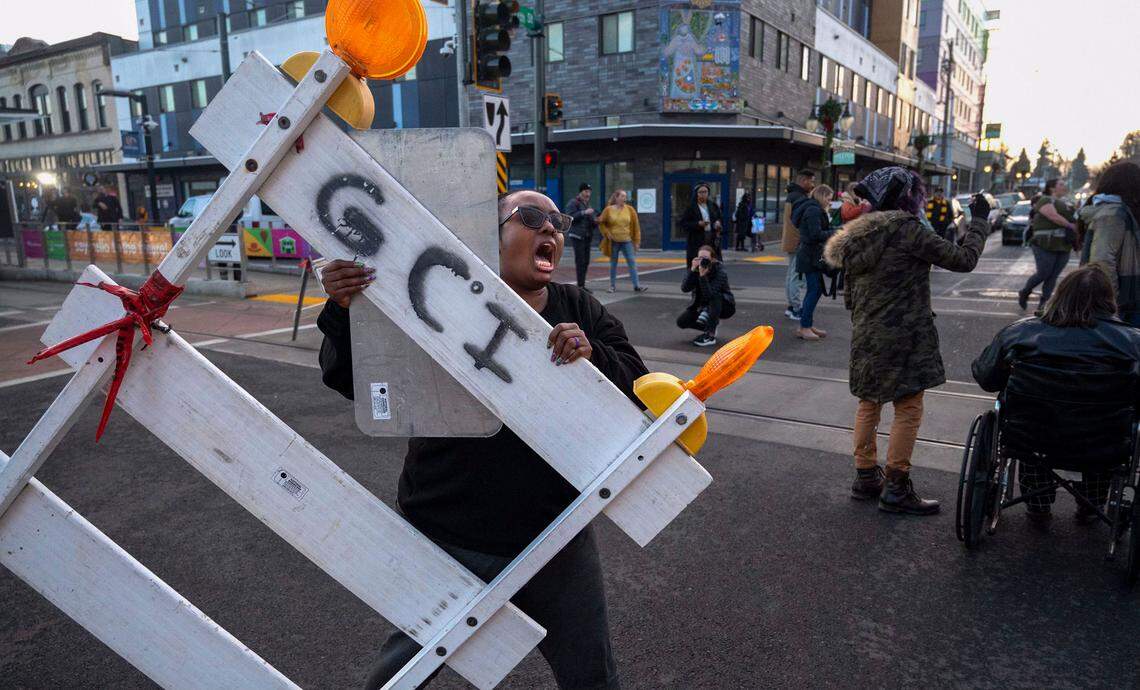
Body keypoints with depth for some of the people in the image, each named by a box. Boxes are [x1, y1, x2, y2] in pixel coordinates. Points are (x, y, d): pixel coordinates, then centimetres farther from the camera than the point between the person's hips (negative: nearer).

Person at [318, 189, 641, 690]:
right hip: (444, 540, -1)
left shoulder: (582, 314, 1)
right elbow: (353, 380, -9)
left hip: (556, 546, 2)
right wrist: (344, 310, -26)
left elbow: (636, 391, -3)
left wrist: (592, 357, -22)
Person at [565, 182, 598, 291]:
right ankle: (580, 285, -11)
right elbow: (569, 217, -16)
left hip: (587, 236, 7)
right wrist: (583, 212, -21)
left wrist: (595, 222, 2)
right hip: (577, 236, -7)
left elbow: (592, 221, 25)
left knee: (586, 262, 5)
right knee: (580, 261, -11)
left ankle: (582, 285, 10)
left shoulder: (588, 204, 20)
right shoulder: (573, 203, -3)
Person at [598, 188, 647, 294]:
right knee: (613, 263, 8)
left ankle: (636, 285, -3)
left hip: (627, 241, 1)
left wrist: (637, 241, 0)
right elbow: (601, 223, 8)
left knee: (632, 262, -4)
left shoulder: (629, 209, 0)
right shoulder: (608, 210, -2)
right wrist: (607, 233, -5)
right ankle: (613, 285, 18)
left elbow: (636, 225, 3)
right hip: (613, 242, -1)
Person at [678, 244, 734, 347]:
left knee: (715, 296, -36)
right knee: (681, 321, -13)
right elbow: (684, 288, -26)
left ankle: (710, 336, -29)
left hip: (724, 306, -4)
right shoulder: (695, 269, -12)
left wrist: (703, 276, -45)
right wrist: (692, 270, -37)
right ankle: (713, 324, 10)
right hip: (702, 306, 4)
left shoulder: (720, 272, -25)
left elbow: (709, 294, -36)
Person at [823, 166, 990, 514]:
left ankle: (865, 477, 24)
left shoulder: (857, 236, 10)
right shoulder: (907, 229, -13)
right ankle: (896, 489, 6)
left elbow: (849, 298, 14)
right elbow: (964, 259, -9)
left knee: (869, 404, 15)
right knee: (908, 409, 1)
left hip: (865, 338, 8)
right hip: (902, 337, -8)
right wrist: (979, 219, 4)